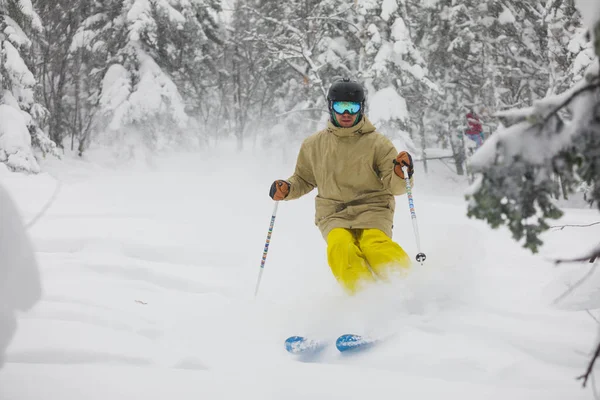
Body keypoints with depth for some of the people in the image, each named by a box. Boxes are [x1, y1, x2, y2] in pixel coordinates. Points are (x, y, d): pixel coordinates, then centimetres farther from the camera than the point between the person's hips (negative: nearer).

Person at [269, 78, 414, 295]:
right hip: (334, 215, 1)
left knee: (377, 246, -33)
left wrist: (400, 172, -24)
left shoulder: (377, 143, 3)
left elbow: (394, 187, -1)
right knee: (341, 247, -31)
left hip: (371, 210, -1)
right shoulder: (314, 146, 11)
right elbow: (303, 180, 25)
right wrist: (286, 189, 4)